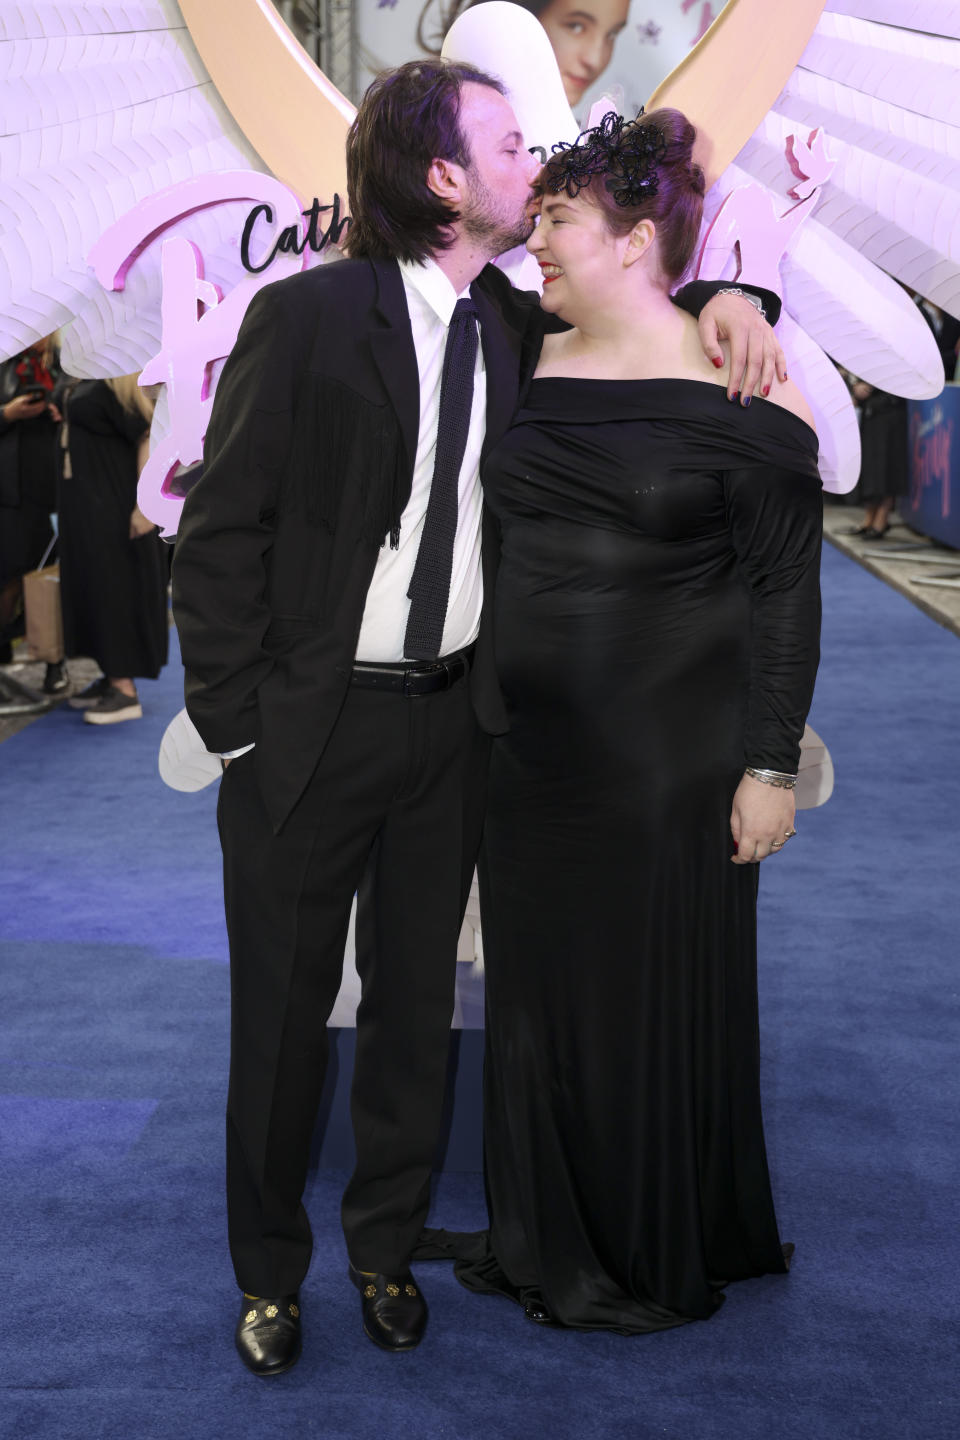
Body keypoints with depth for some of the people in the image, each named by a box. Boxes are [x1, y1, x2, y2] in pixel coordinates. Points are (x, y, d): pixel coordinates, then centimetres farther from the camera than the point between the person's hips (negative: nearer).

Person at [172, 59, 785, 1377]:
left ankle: (387, 1242, 37)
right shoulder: (307, 315, -12)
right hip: (310, 724, -4)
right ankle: (269, 1268, 30)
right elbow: (220, 531, -9)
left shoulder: (515, 326, 3)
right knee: (283, 1011, 9)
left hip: (452, 722, 5)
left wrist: (724, 298, -2)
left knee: (417, 1001, 17)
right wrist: (232, 727, -11)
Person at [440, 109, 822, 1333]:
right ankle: (547, 1241, 34)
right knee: (537, 987, 14)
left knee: (661, 996, 8)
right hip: (530, 747, 5)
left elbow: (785, 594, -8)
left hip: (671, 759, -5)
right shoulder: (525, 369, 6)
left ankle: (663, 1259, 29)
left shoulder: (742, 396, -10)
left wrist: (770, 766, -10)